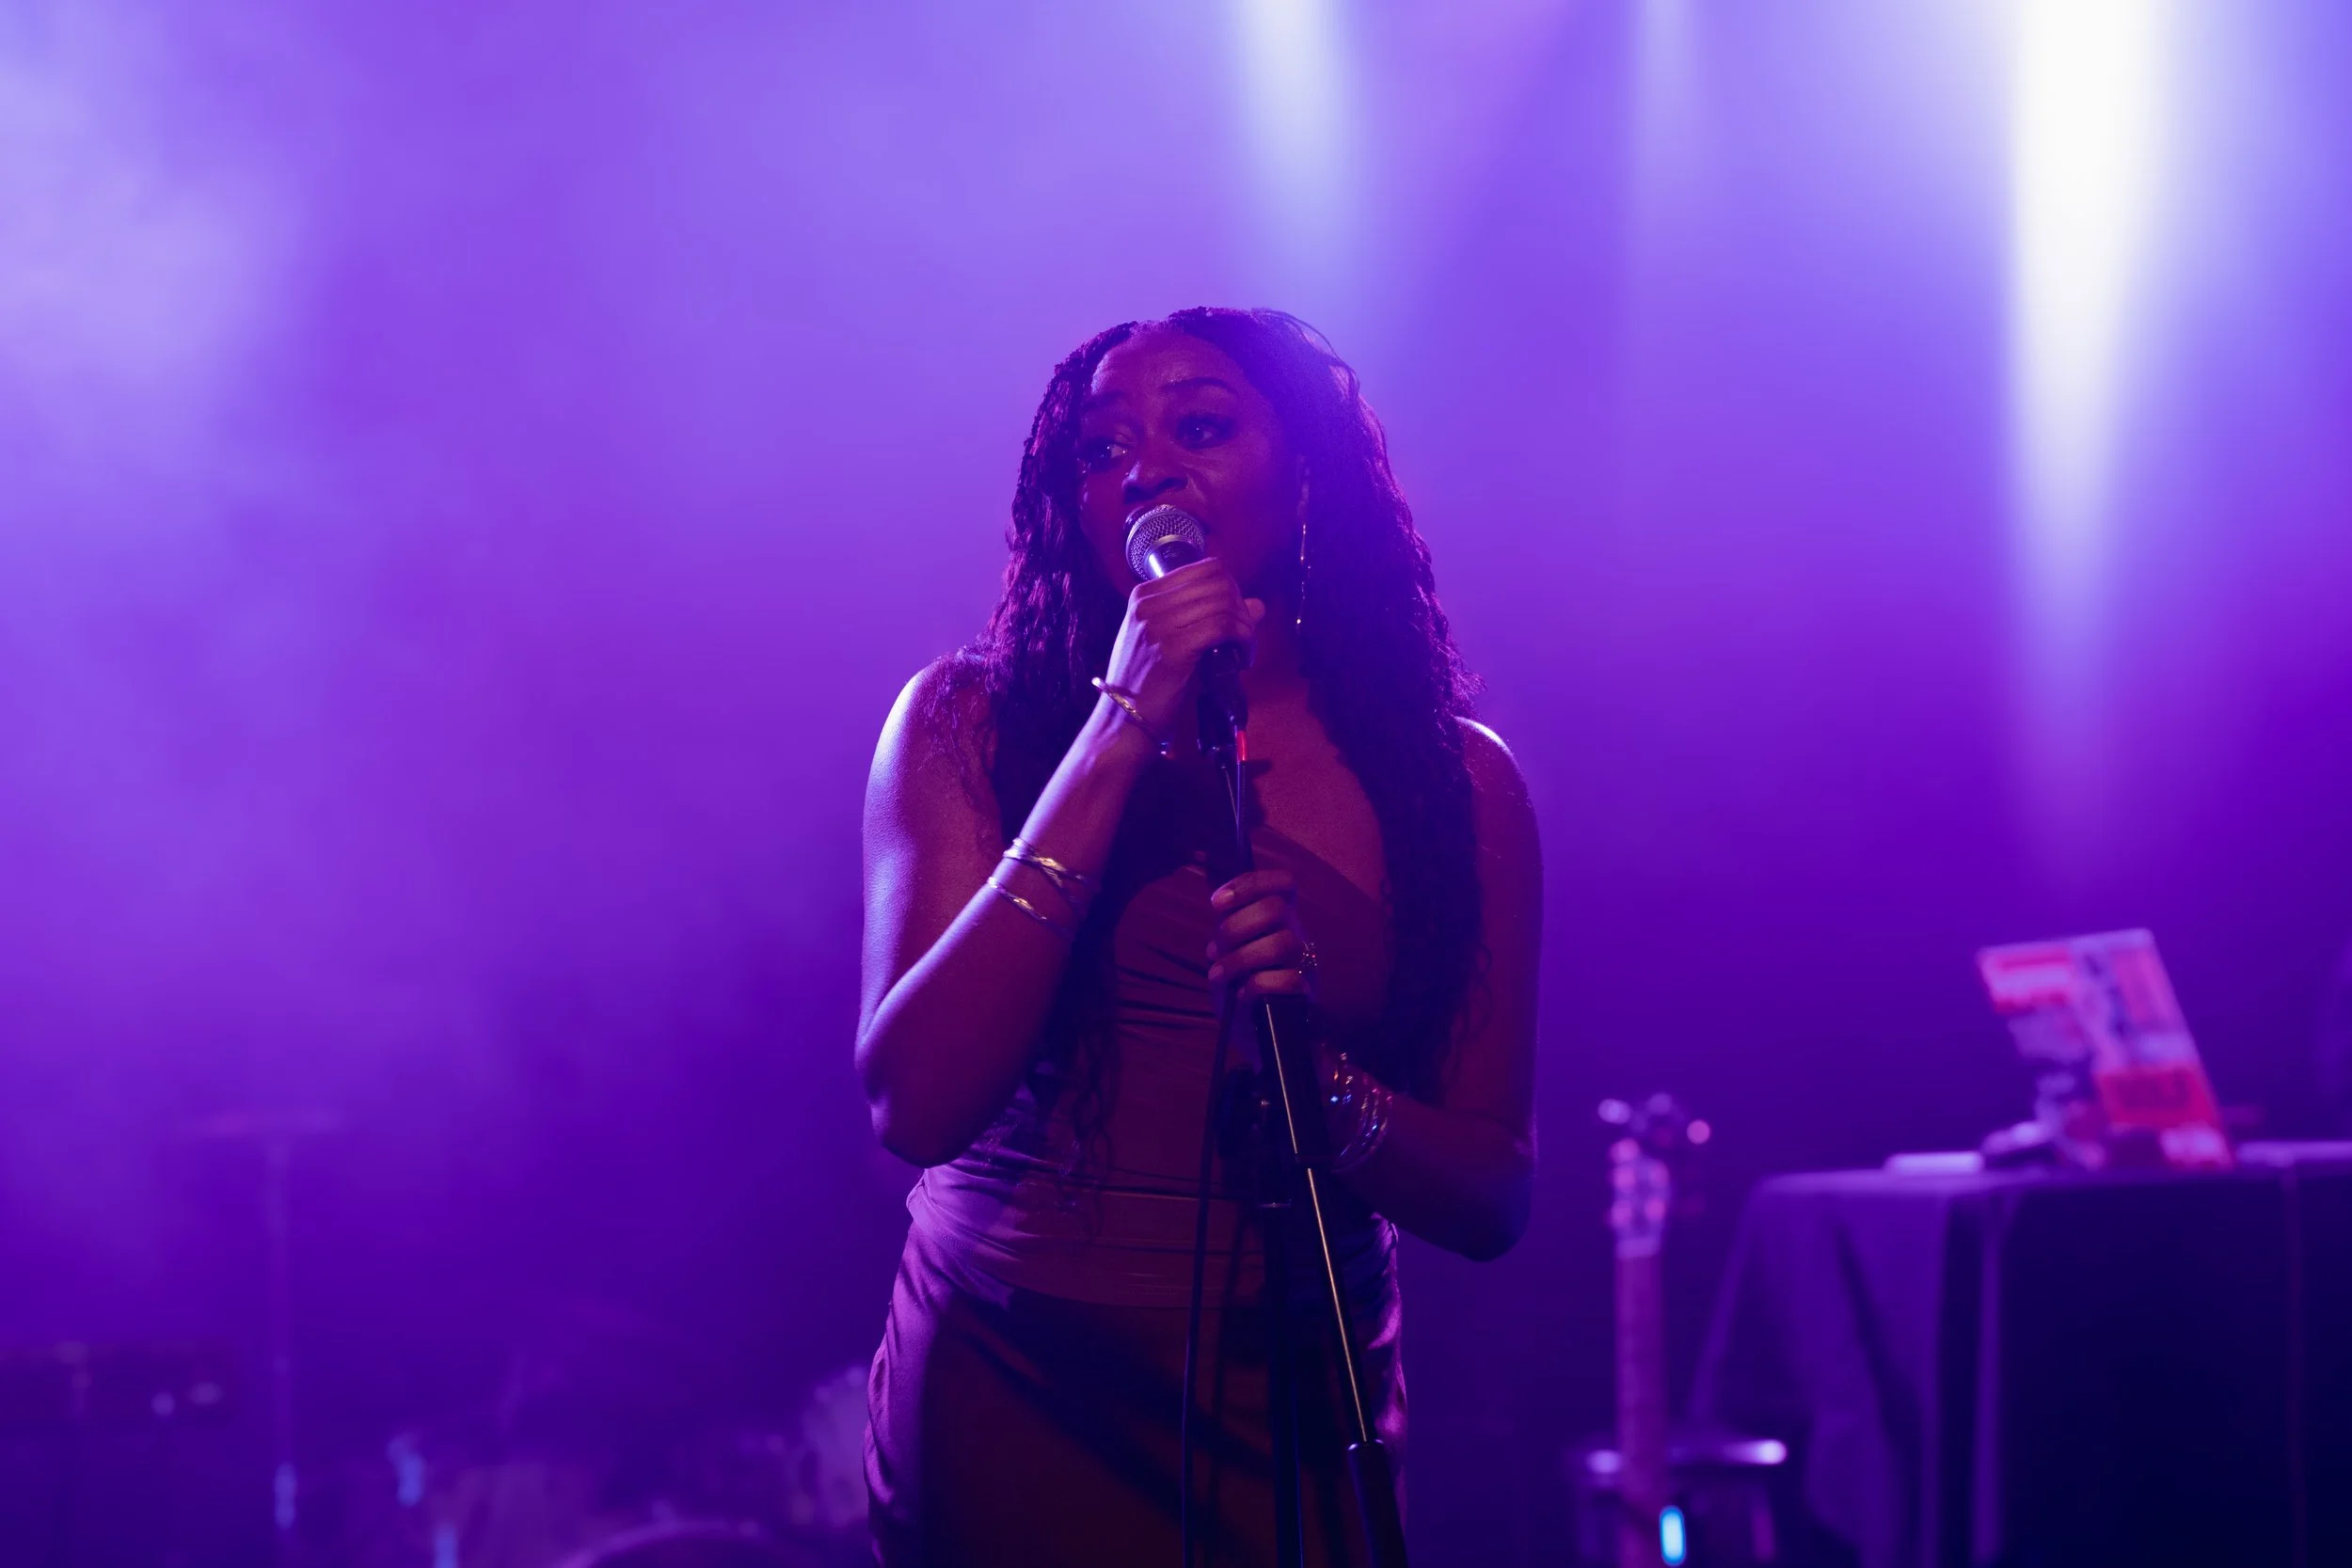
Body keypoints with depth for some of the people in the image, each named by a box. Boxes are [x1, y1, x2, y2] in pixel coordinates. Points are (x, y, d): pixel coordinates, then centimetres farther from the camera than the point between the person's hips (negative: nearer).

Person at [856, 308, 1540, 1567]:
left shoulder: (1454, 778, -2)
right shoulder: (970, 722, -4)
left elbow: (1493, 1199, -2)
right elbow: (917, 1106, -17)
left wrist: (1314, 1075, -23)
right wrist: (1123, 730, -18)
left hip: (1288, 1425, 1)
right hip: (1006, 1403, 0)